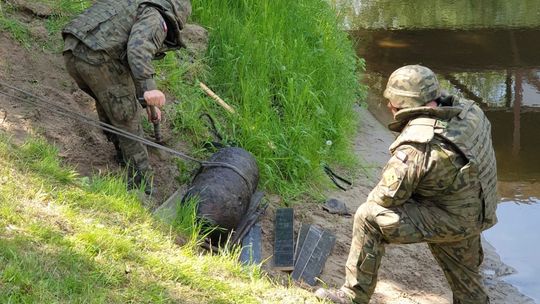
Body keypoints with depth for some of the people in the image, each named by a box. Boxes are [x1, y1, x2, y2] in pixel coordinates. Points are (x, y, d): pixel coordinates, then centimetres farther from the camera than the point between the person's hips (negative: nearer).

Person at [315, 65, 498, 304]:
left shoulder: (417, 144, -29)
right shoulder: (466, 110, -7)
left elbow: (387, 196, -22)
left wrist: (373, 199, 2)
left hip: (447, 219, -8)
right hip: (474, 213, 8)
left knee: (369, 217, -12)